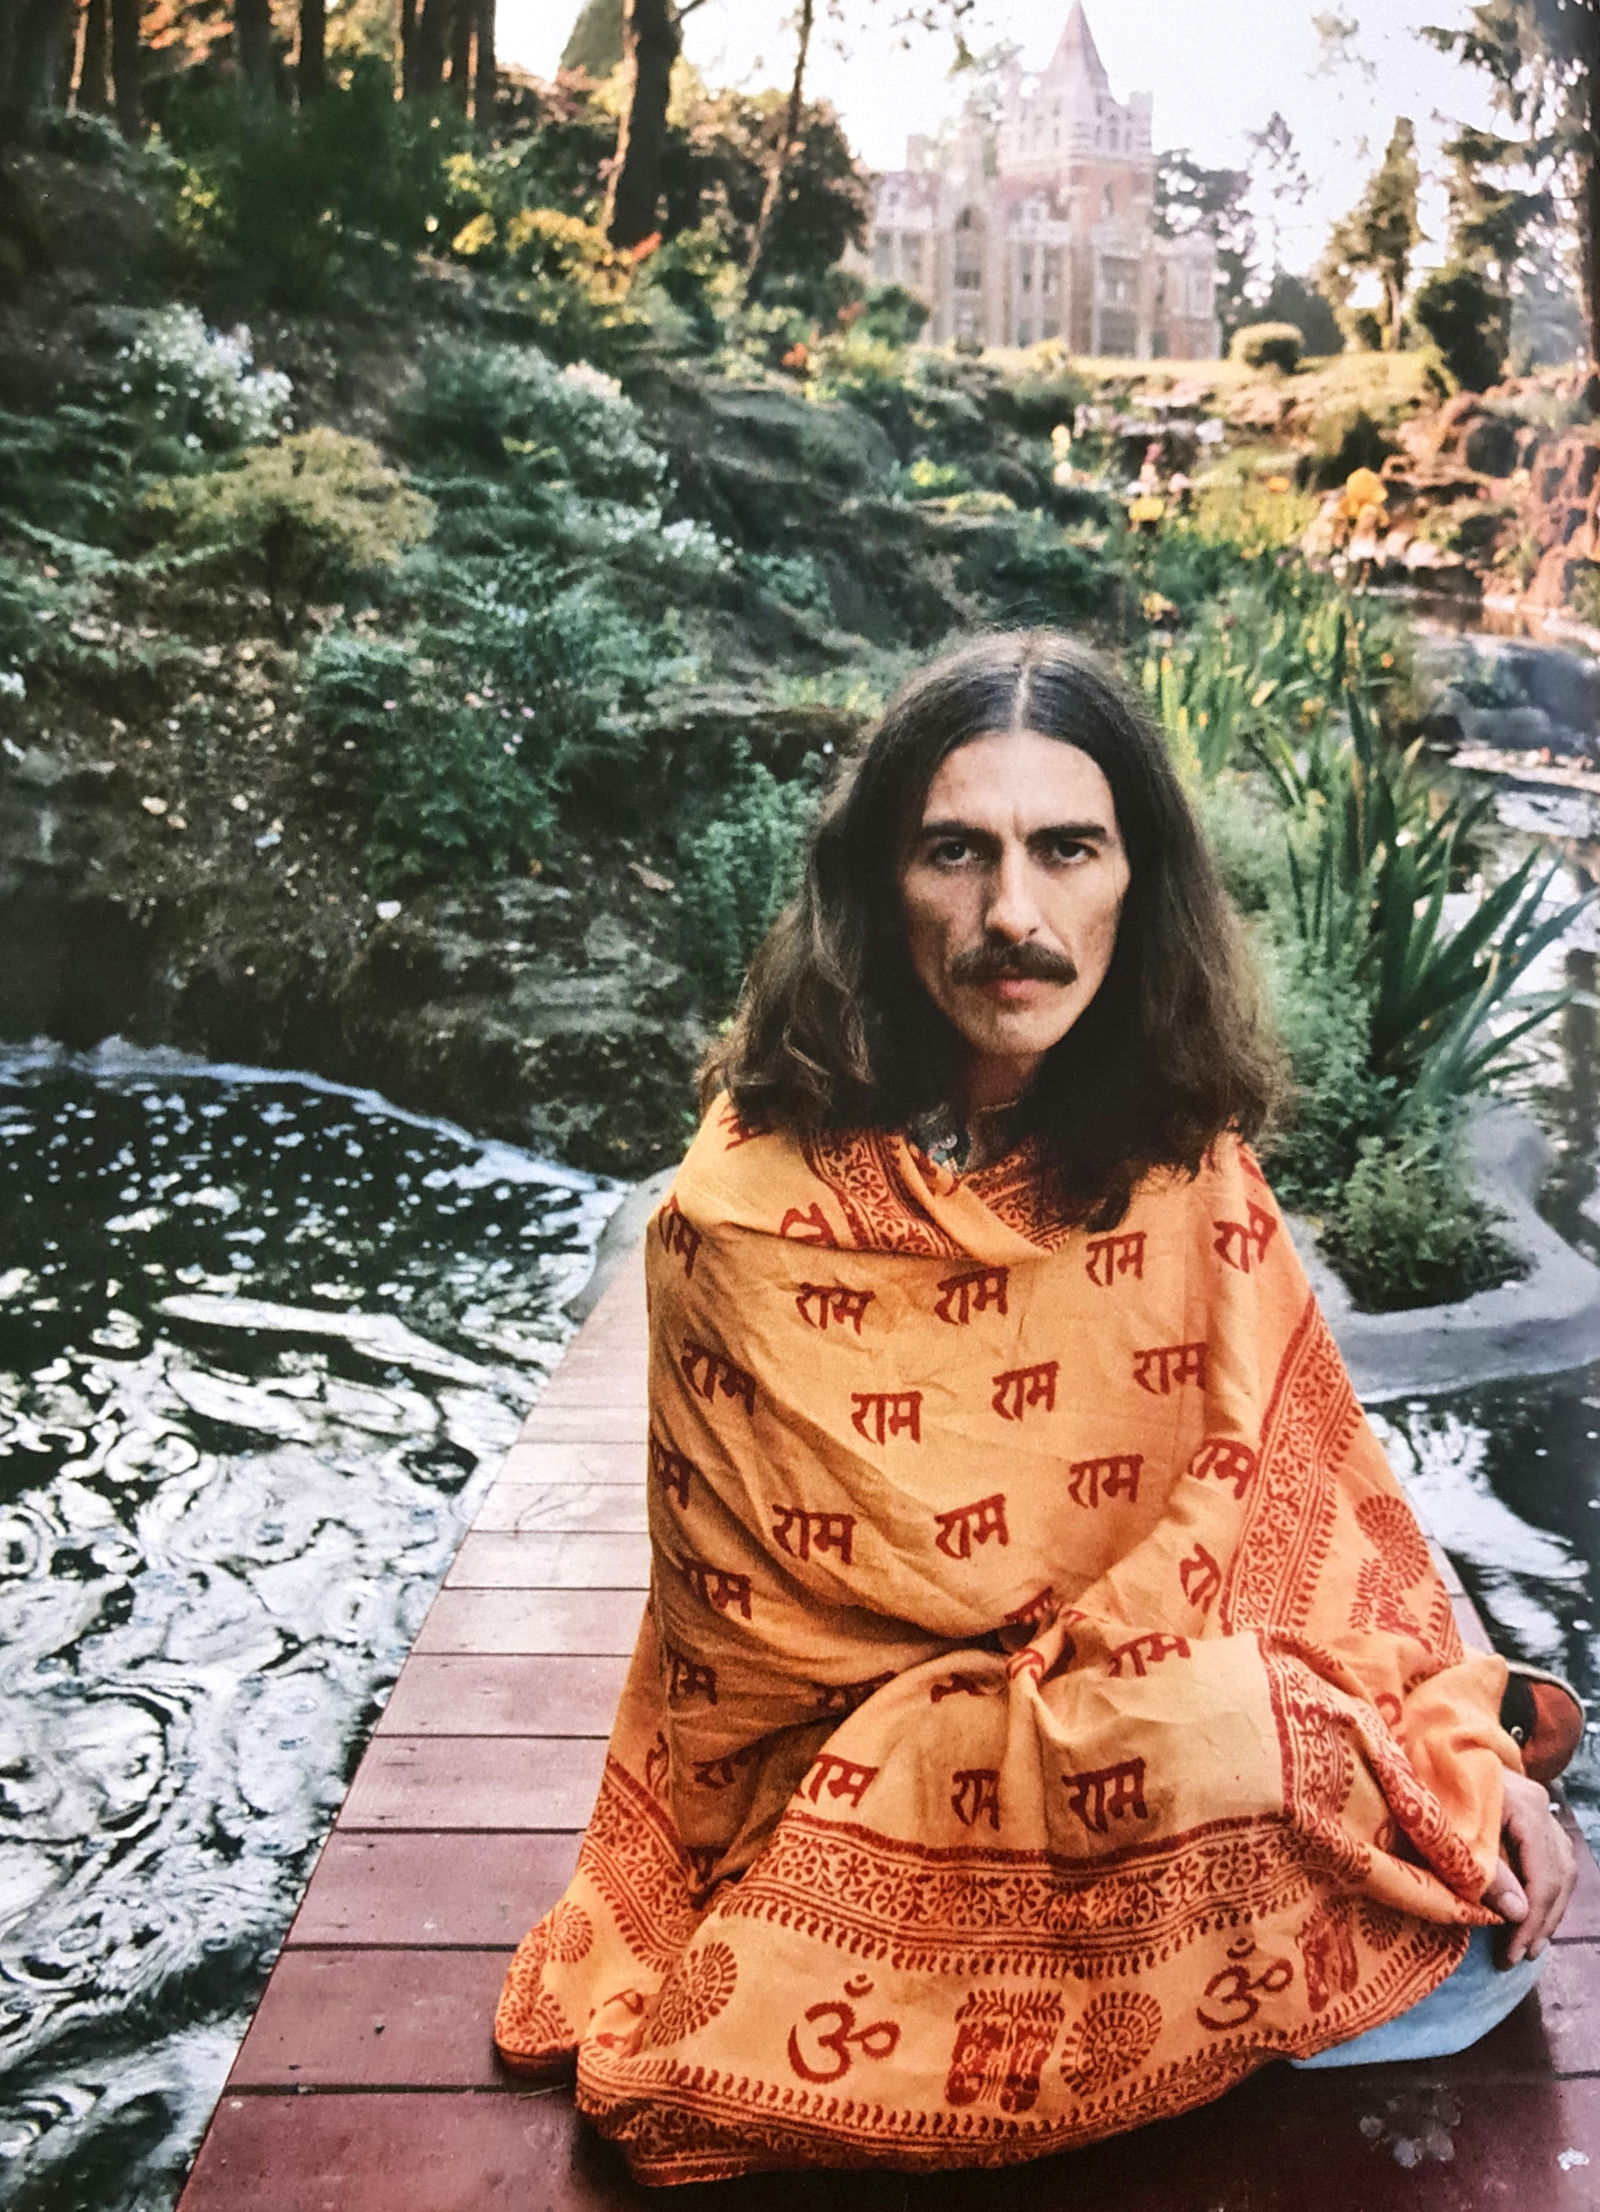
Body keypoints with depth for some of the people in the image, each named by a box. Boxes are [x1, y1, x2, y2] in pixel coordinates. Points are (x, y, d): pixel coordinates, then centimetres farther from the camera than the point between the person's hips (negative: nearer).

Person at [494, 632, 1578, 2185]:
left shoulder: (1185, 1163, -4)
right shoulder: (752, 1214, -18)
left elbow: (1307, 1479, 2)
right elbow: (776, 1633, -14)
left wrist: (1462, 1745, -9)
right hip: (869, 1808, -4)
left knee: (1477, 1941, -11)